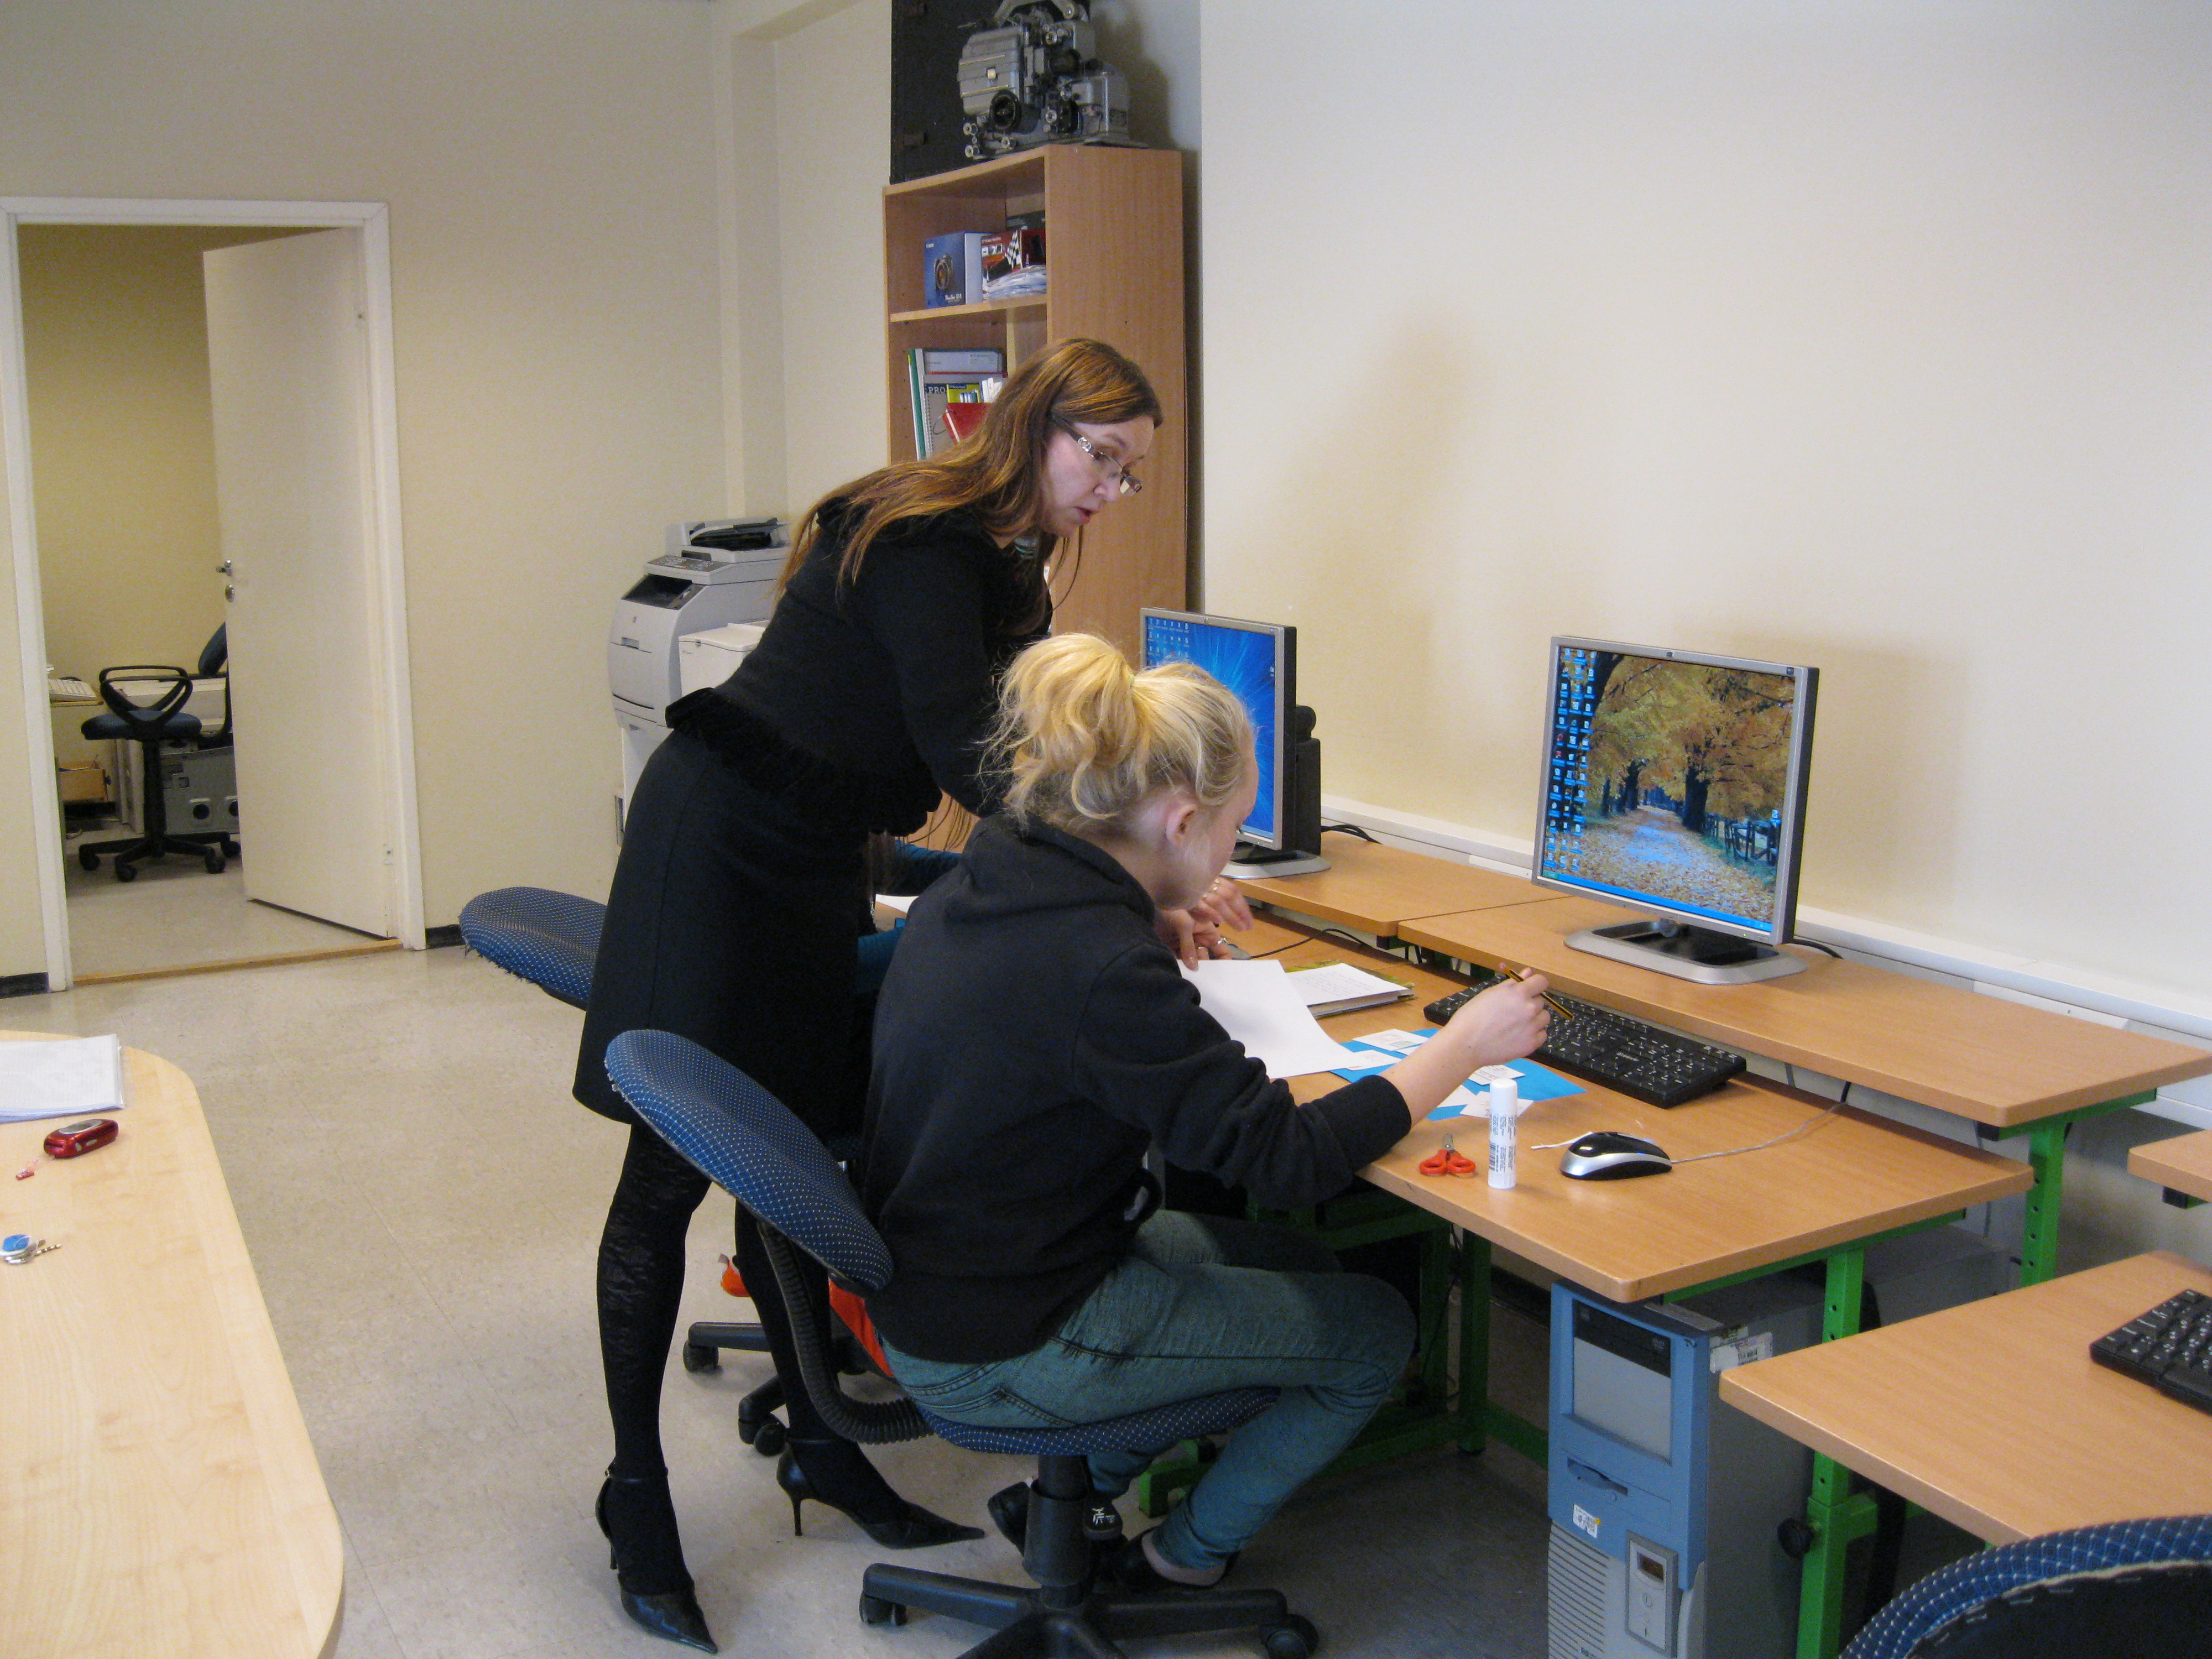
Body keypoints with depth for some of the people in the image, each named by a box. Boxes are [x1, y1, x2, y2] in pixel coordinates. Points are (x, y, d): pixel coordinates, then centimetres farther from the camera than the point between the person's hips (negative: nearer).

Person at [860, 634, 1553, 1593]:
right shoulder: (1101, 968, -30)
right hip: (1005, 1355, -9)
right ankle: (1182, 1562, 23)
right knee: (1374, 1332, 5)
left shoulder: (970, 893, -2)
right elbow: (1286, 1158, -25)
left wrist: (1149, 916, 24)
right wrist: (1465, 1047, -15)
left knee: (1296, 1261, 23)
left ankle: (1078, 1497, 26)